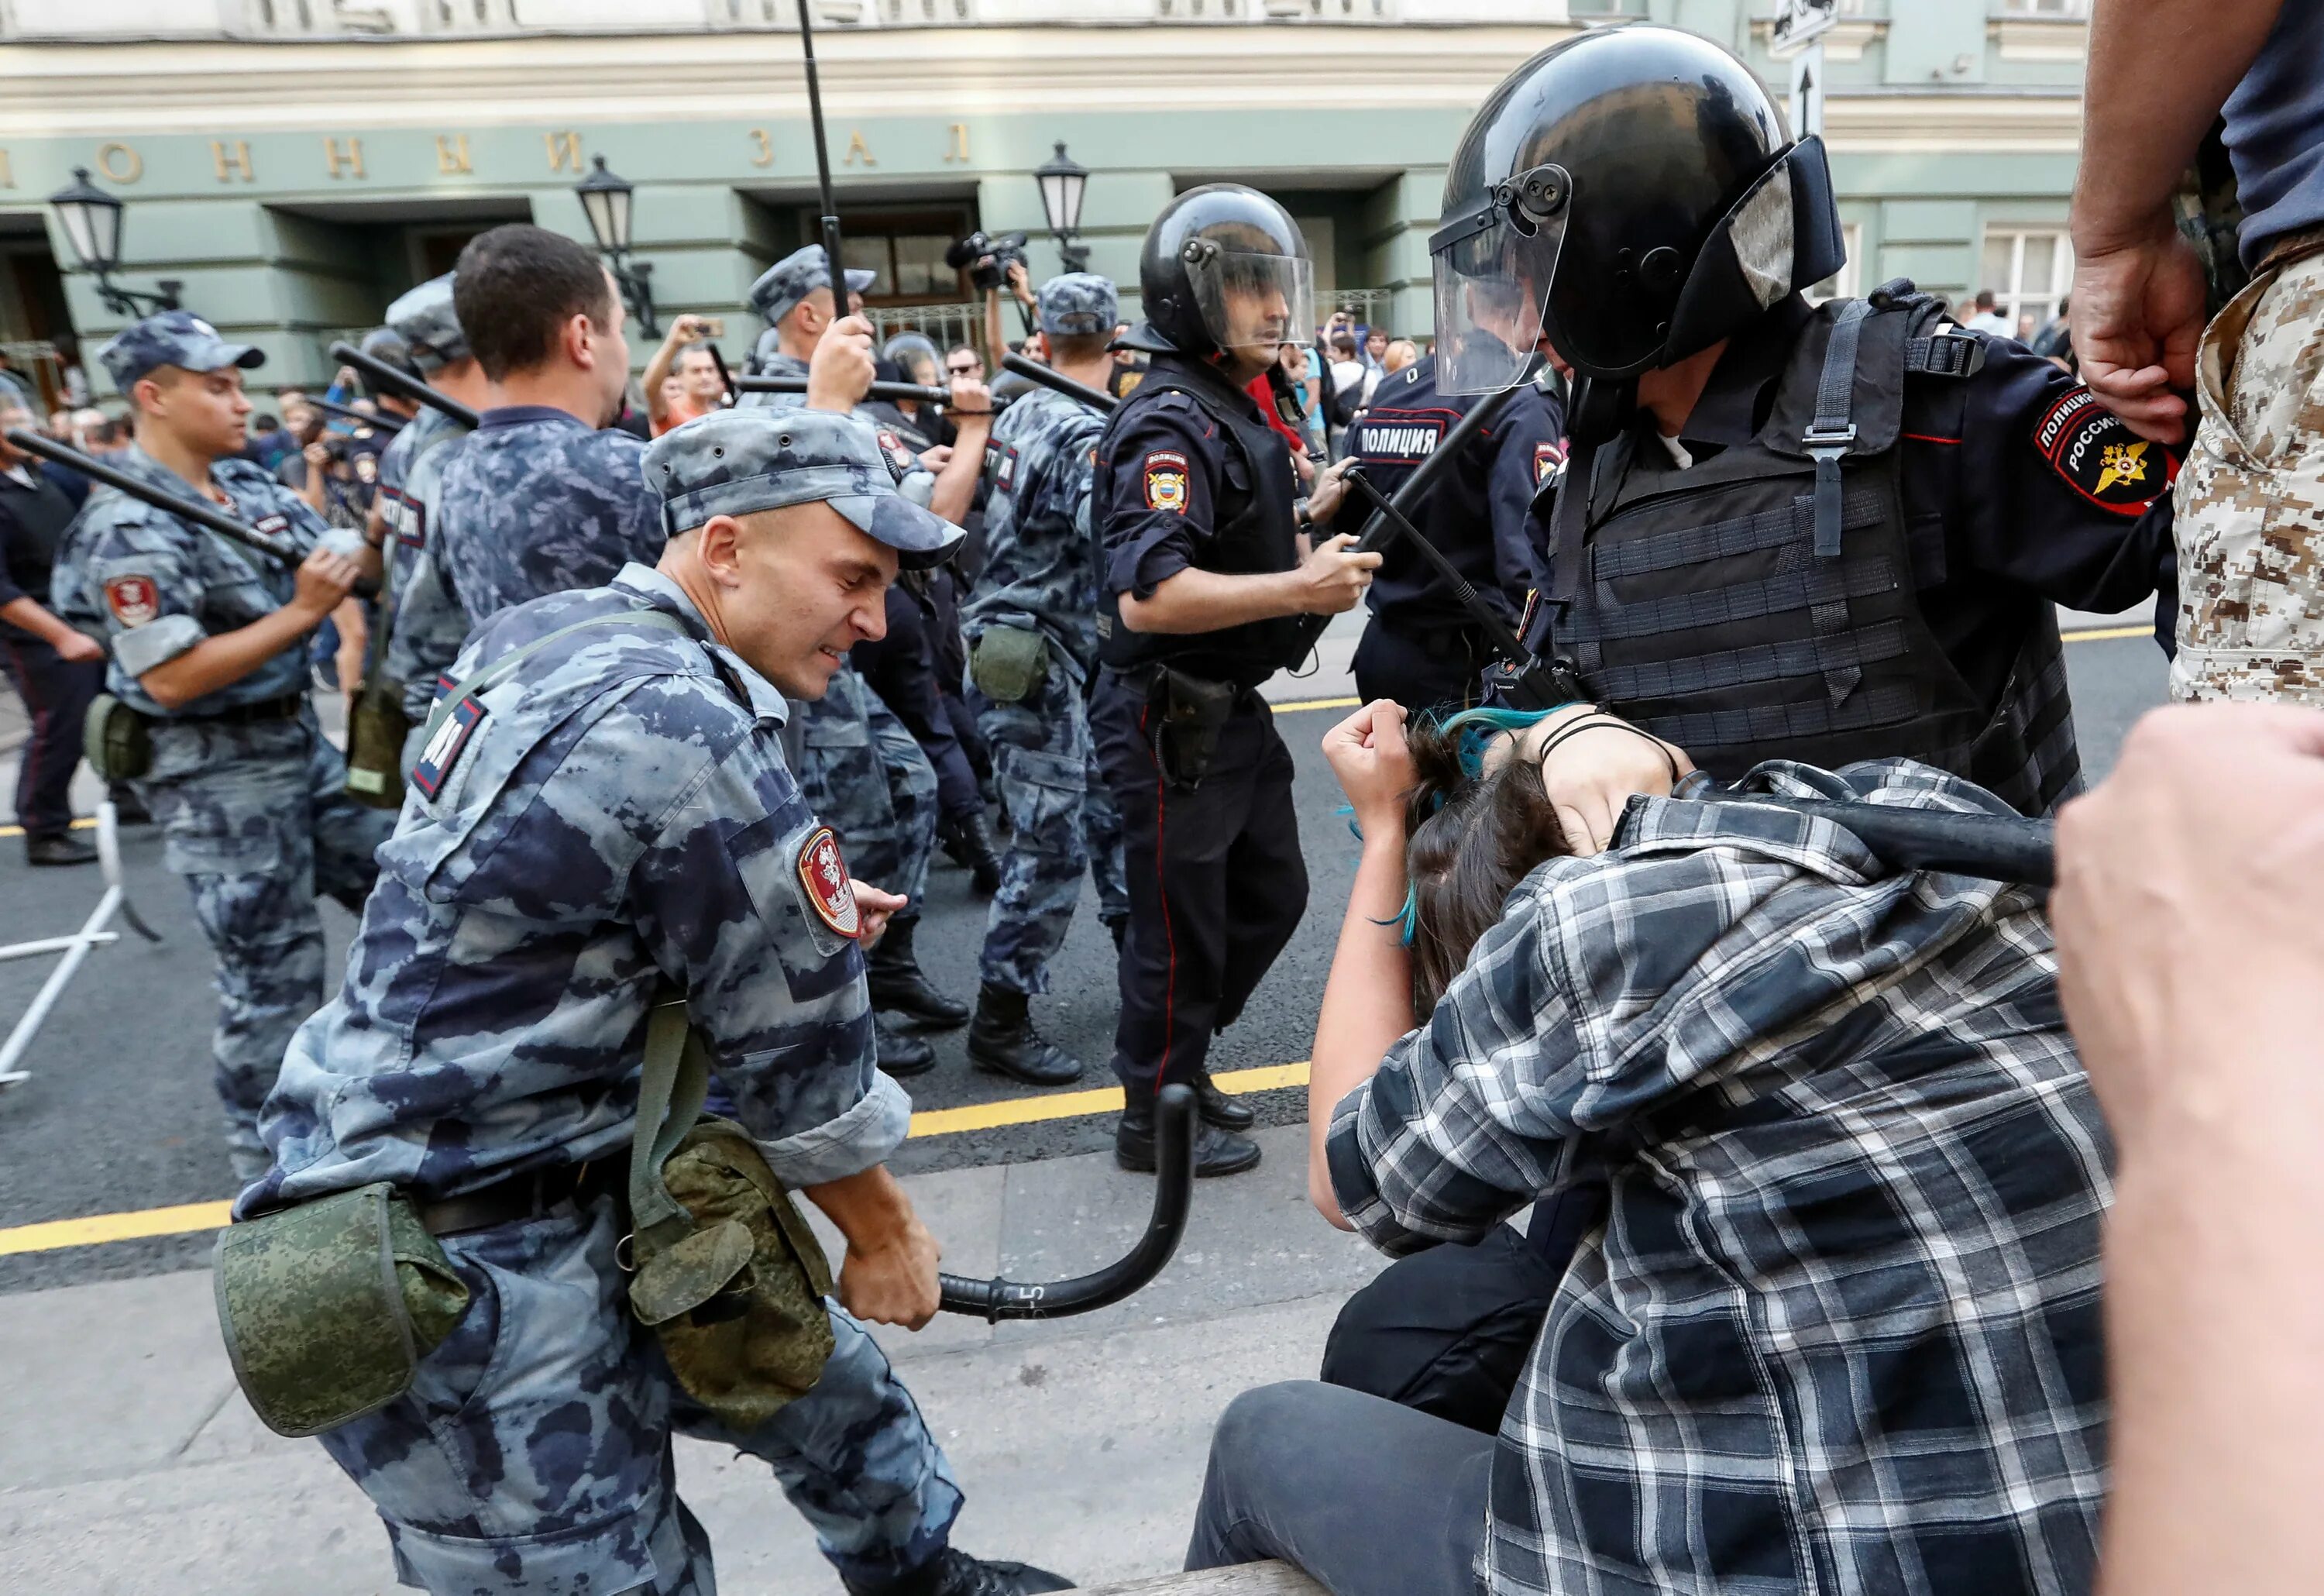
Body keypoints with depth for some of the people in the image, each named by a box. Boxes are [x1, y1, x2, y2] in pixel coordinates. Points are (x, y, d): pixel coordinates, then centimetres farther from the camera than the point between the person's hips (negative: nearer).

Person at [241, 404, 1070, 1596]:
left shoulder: (544, 631, 0)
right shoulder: (689, 733, -27)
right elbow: (799, 1048, -18)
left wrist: (799, 901, 4)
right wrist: (885, 1235, -1)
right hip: (454, 1270, -9)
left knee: (824, 1380, 19)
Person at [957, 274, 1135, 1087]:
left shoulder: (1019, 414, 10)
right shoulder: (1087, 433, -17)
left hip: (1007, 641, 9)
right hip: (1039, 660, -9)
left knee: (1108, 805, 19)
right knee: (1052, 844, -3)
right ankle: (1000, 1020, 6)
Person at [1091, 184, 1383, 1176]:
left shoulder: (1233, 409, 14)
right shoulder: (1169, 424, -19)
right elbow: (1148, 597, -32)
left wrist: (1311, 527, 9)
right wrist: (1300, 589, -29)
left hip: (1231, 710, 10)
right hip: (1168, 721, -10)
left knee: (1271, 895, 21)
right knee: (1180, 927, 4)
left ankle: (1175, 1061, 38)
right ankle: (1156, 1116, 25)